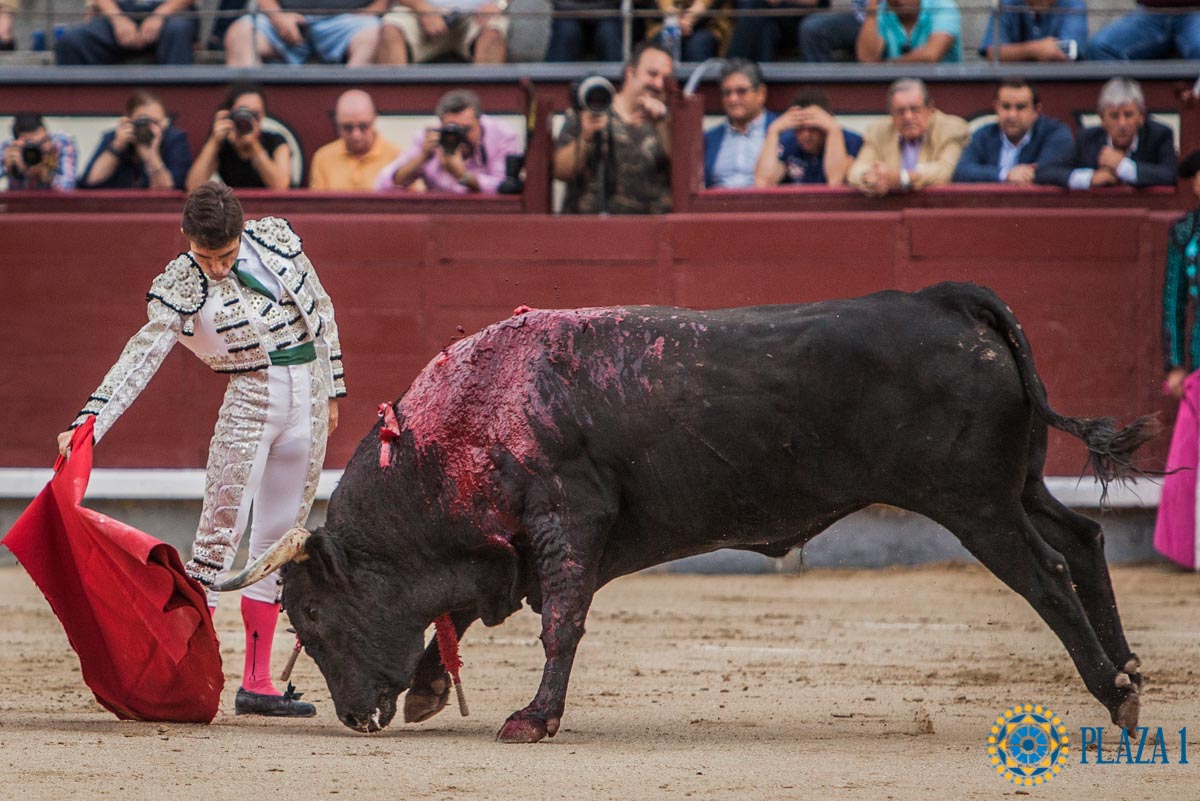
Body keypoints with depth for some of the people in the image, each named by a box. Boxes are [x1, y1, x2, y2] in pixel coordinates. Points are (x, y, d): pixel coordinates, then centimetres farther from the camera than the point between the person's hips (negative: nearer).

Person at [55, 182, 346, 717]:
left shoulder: (278, 239, -1)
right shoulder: (181, 287, -12)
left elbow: (321, 308, 12)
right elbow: (140, 359, -18)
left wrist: (333, 389, 14)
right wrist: (88, 423, -29)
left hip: (309, 396, 4)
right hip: (250, 399, -4)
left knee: (280, 539, 6)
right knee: (221, 530, -12)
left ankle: (257, 683, 10)